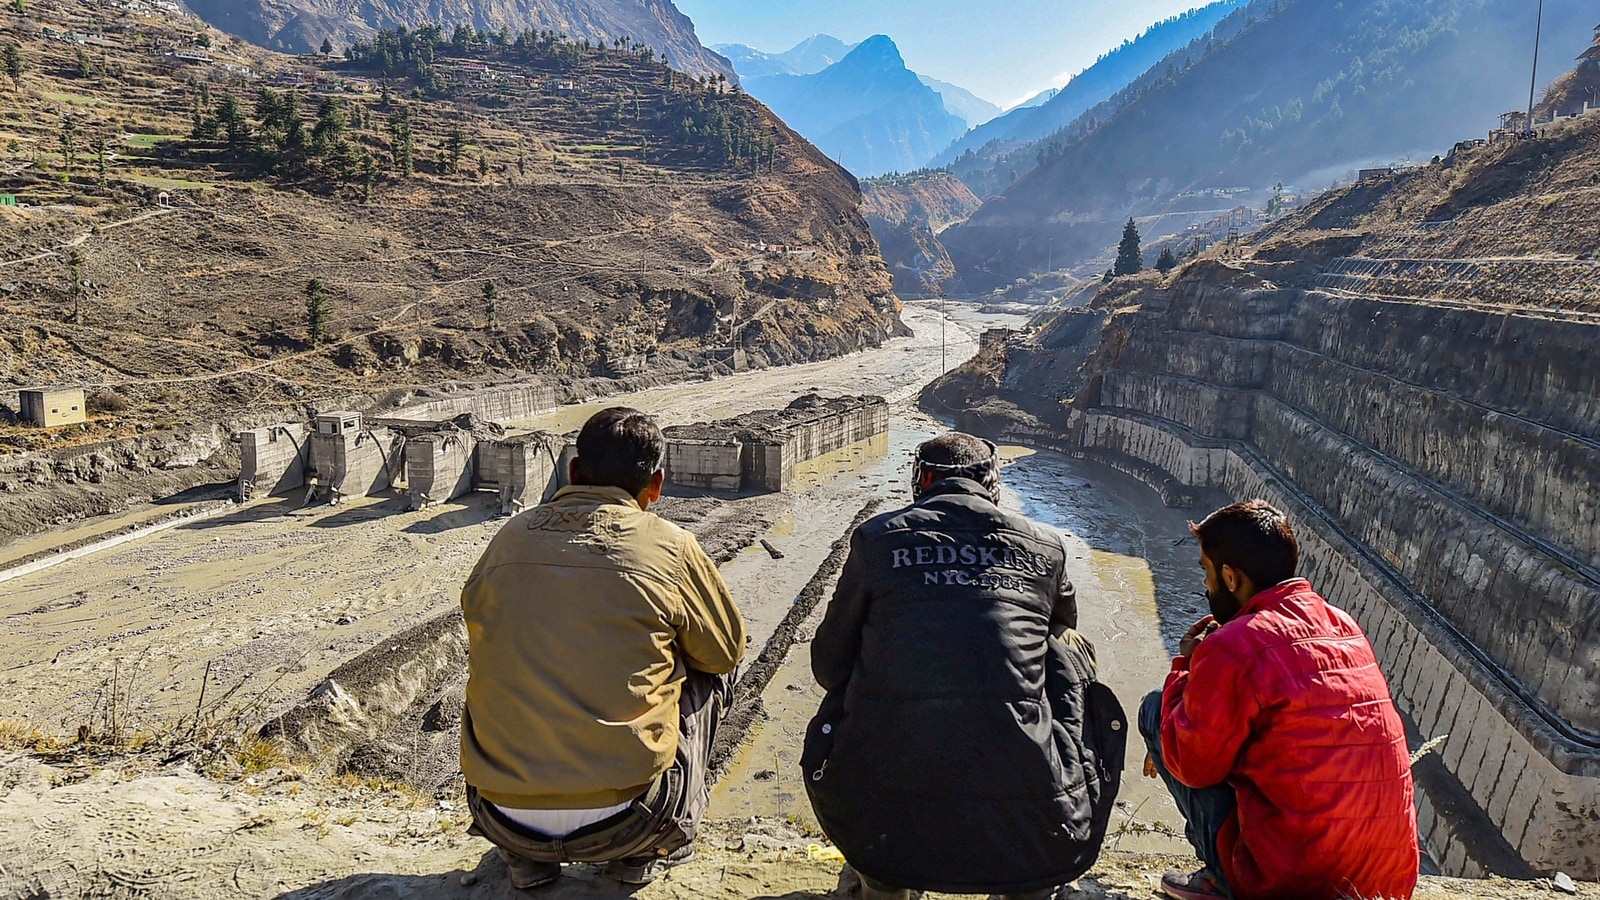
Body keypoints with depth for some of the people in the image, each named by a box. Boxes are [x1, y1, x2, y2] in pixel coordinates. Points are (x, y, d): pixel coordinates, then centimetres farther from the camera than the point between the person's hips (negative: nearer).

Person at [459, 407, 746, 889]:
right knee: (708, 673, 20)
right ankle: (649, 848, 20)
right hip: (619, 821, -3)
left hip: (500, 819, 4)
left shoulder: (511, 537, 5)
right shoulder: (670, 547, -4)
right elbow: (727, 649, 11)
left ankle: (524, 856, 25)